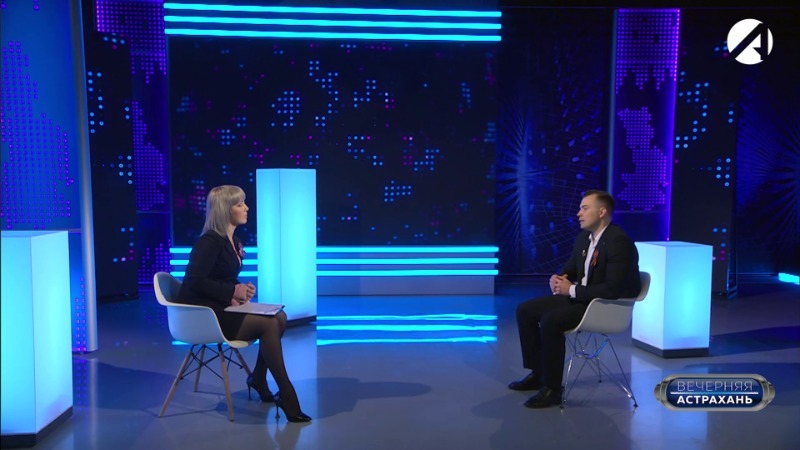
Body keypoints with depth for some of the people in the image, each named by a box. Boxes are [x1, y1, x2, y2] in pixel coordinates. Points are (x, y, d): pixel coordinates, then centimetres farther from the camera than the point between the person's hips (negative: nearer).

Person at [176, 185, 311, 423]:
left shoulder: (233, 241, 11)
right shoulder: (209, 242, -15)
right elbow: (195, 281, -23)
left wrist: (239, 292, -4)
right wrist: (233, 292, -18)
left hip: (222, 307, 9)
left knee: (279, 317, -7)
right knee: (268, 325, -23)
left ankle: (258, 378, 6)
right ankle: (285, 393, -15)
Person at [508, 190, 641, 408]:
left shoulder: (619, 241, -22)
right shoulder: (583, 237, 6)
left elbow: (613, 290, -28)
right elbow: (570, 269, 18)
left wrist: (571, 290, -22)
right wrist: (557, 279, -7)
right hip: (580, 298, 10)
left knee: (550, 320, -31)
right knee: (525, 310, 2)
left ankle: (553, 388, -16)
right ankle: (538, 373, 12)